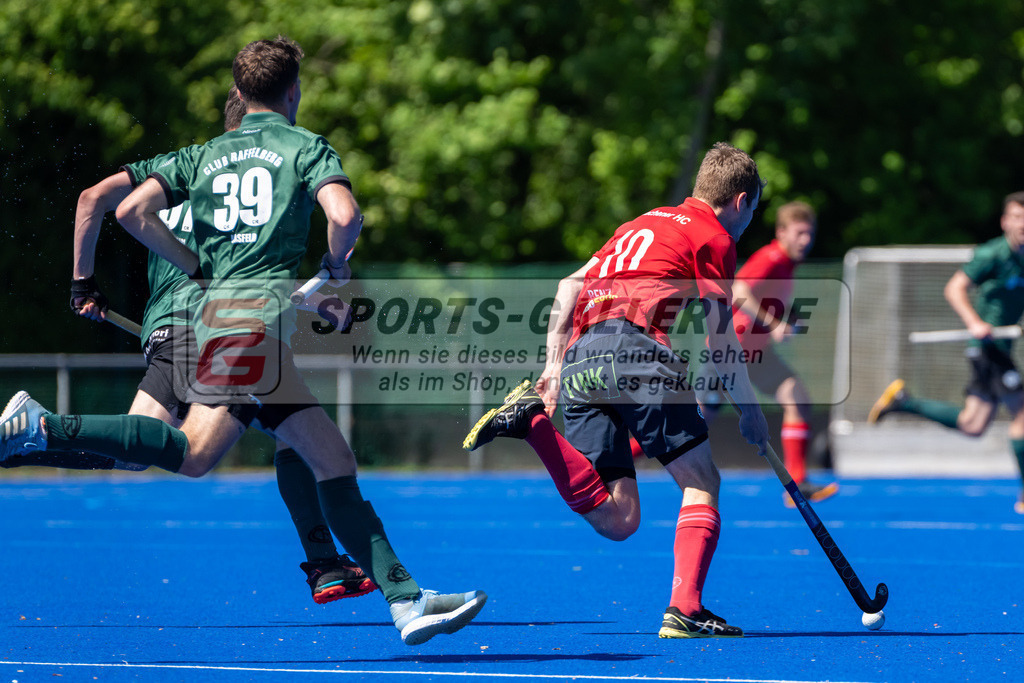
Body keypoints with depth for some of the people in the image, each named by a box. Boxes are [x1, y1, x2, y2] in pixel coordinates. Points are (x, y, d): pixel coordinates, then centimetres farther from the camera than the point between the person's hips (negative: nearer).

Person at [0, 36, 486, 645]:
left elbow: (133, 211, 11)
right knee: (196, 452, -22)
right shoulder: (306, 146, 6)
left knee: (333, 459, 6)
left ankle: (406, 599, -1)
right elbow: (345, 216, -12)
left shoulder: (206, 155, 22)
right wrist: (337, 264, 9)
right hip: (258, 309, -8)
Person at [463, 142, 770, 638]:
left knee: (617, 520, -1)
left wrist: (554, 364, 20)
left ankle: (534, 420, -14)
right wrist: (749, 407, 16)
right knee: (701, 481, 4)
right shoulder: (715, 238, 12)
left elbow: (570, 284, 25)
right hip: (636, 347, -6)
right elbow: (720, 339, 6)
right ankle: (685, 609, -12)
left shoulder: (643, 224, 33)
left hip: (578, 361, 6)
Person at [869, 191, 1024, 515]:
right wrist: (974, 323, -28)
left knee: (971, 426, 11)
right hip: (986, 344, -8)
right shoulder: (992, 255, -14)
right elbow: (954, 288, -17)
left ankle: (903, 401, 20)